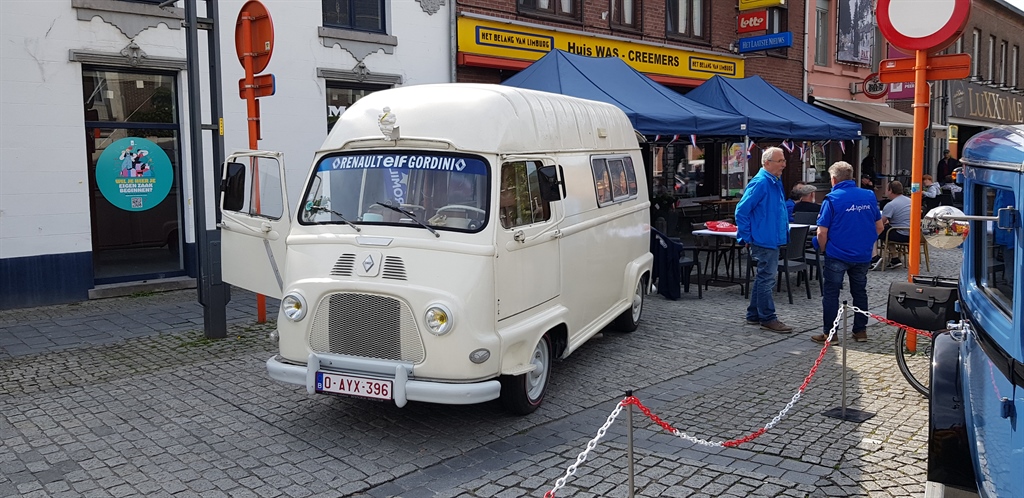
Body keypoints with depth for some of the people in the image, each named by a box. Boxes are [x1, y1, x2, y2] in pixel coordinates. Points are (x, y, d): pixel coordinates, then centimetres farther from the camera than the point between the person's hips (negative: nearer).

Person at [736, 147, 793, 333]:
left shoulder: (776, 182, 13)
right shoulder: (760, 183, -17)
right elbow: (741, 211, -19)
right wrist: (746, 238, -17)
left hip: (772, 240, 10)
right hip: (764, 241, -10)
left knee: (763, 278, 15)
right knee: (767, 279, -4)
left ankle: (754, 315, 25)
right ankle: (768, 319, 4)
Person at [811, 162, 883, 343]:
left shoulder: (832, 199, -12)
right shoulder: (869, 196, 2)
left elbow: (822, 232, -13)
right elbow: (879, 227, 9)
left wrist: (823, 250, 3)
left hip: (837, 255, -5)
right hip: (863, 255, 5)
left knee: (830, 294, 5)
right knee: (860, 292, 17)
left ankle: (829, 333, 7)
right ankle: (860, 331, 23)